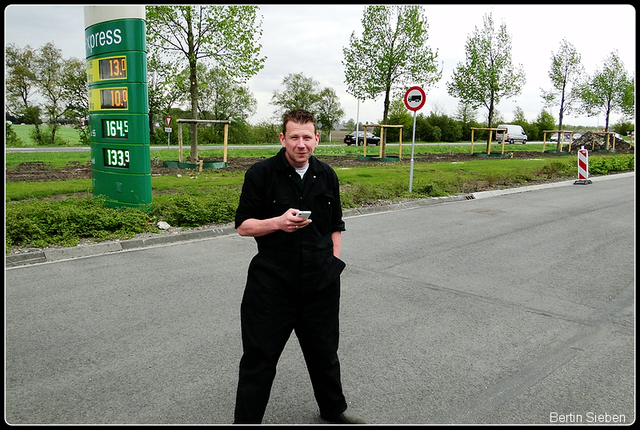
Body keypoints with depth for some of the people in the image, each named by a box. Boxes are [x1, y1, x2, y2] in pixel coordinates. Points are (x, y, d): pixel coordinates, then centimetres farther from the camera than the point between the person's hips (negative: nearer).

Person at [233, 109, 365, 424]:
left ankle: (333, 408, 43)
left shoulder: (327, 176, 6)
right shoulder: (261, 173, -7)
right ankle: (245, 419, 23)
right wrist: (277, 223, -21)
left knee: (324, 351, 20)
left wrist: (334, 262, 7)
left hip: (320, 282, 4)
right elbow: (243, 226, -4)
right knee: (259, 358, 4)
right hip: (272, 283, -3)